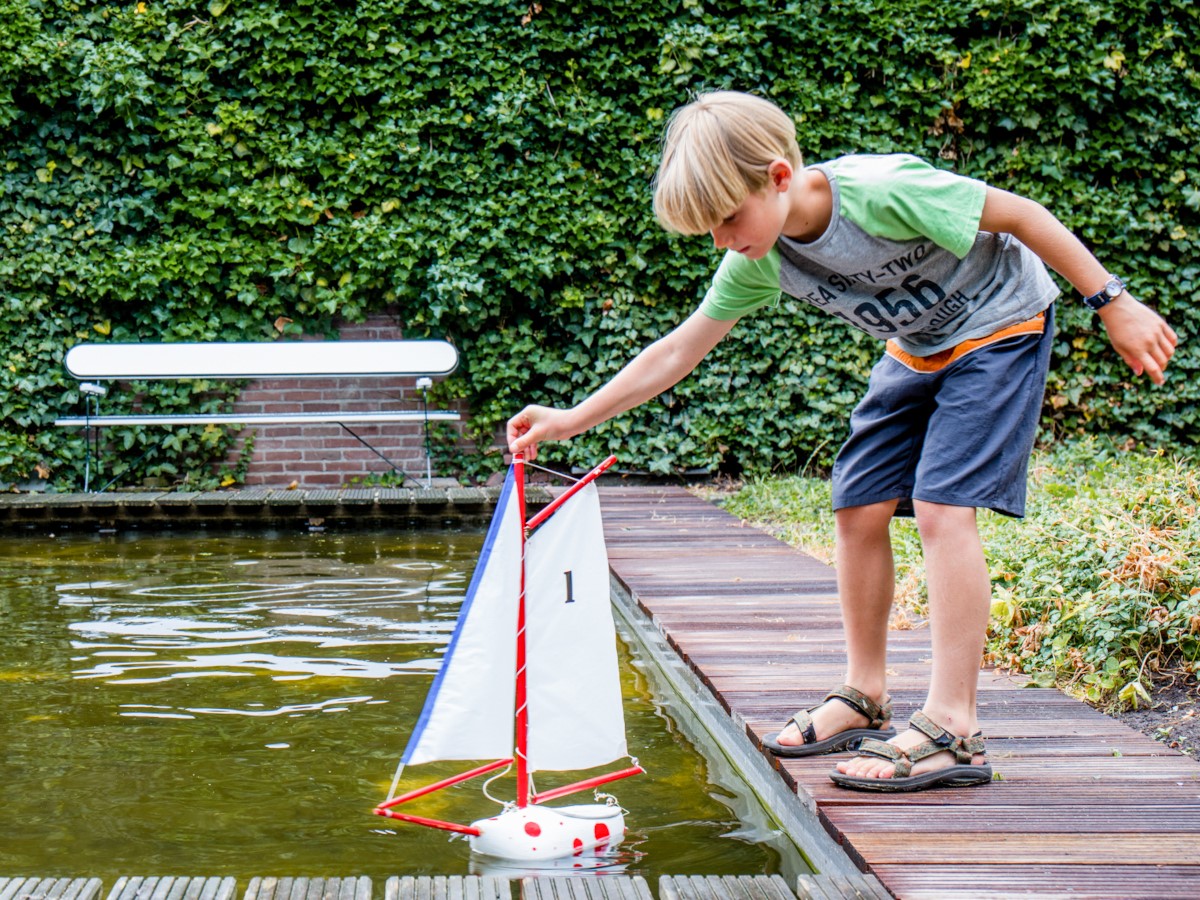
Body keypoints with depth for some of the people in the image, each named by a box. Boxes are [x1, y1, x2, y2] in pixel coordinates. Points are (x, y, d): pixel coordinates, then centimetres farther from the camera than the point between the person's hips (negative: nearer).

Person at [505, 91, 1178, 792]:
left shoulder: (882, 191, -34)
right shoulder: (760, 261, -13)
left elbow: (1020, 215, -24)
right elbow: (680, 350, -3)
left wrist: (1114, 304, -19)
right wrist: (572, 420, -6)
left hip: (1001, 327, -7)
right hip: (917, 351, 7)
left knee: (942, 508, -19)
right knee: (860, 507, 2)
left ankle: (952, 729, -18)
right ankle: (864, 700, 17)